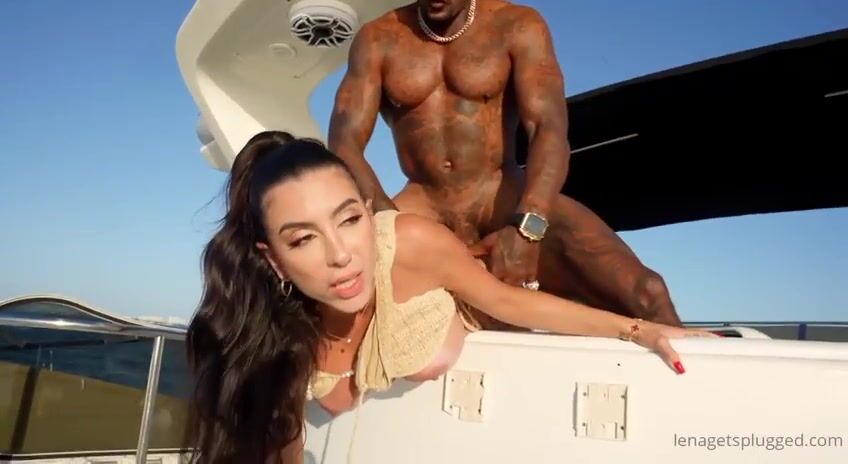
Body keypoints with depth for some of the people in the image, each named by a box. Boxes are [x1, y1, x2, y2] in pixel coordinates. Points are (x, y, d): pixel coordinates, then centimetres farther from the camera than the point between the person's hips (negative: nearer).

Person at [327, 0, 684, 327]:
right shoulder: (377, 40, 5)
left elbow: (550, 127, -12)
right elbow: (344, 142, -5)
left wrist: (527, 228, -31)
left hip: (508, 201, -1)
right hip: (423, 210, 2)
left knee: (645, 292, -23)